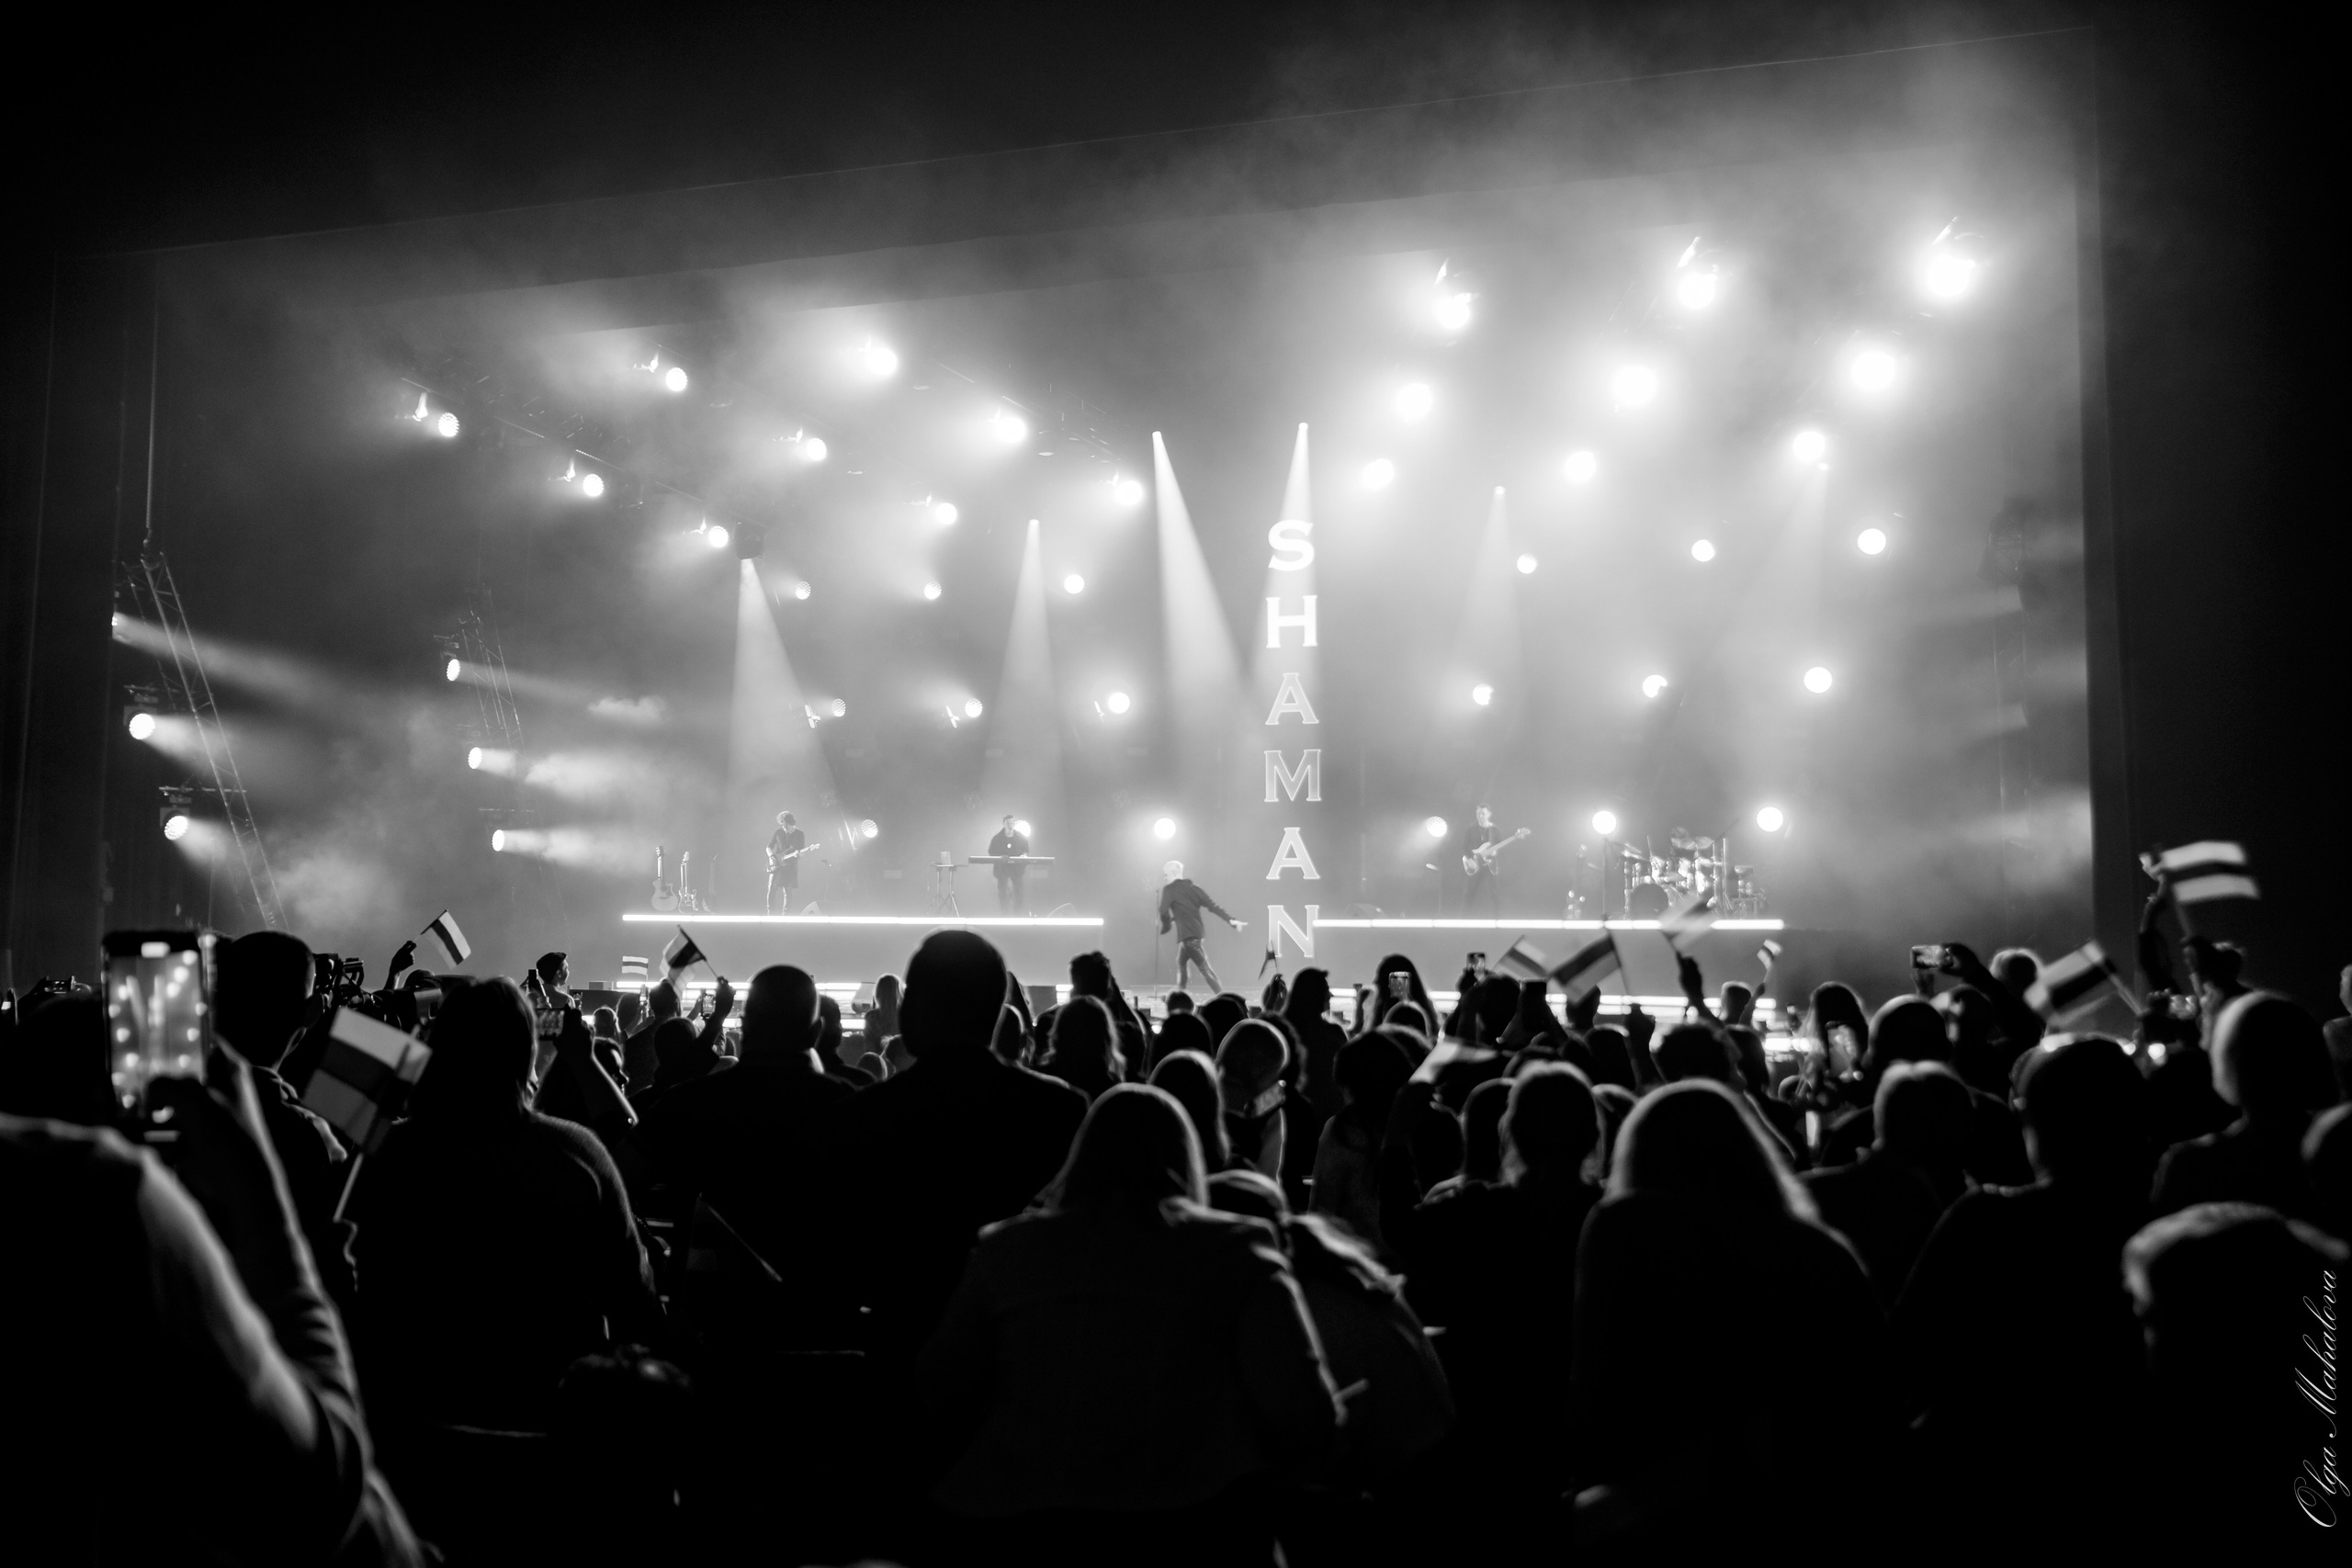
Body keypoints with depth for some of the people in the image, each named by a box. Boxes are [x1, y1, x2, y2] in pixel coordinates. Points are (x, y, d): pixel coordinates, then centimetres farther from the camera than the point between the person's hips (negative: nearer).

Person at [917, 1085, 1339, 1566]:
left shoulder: (1006, 1248, 12)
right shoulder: (1233, 1250, 5)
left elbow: (940, 1395, 11)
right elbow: (1302, 1415, -3)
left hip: (1018, 1518, 2)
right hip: (1185, 1522, -1)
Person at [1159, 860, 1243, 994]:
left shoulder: (1169, 889, -3)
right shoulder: (1192, 887, 16)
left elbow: (1163, 911, -14)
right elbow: (1212, 905, 10)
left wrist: (1166, 926, 7)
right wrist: (1231, 920, 4)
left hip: (1187, 935, -8)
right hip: (1197, 932, 8)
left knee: (1204, 968, -6)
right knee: (1181, 963, 17)